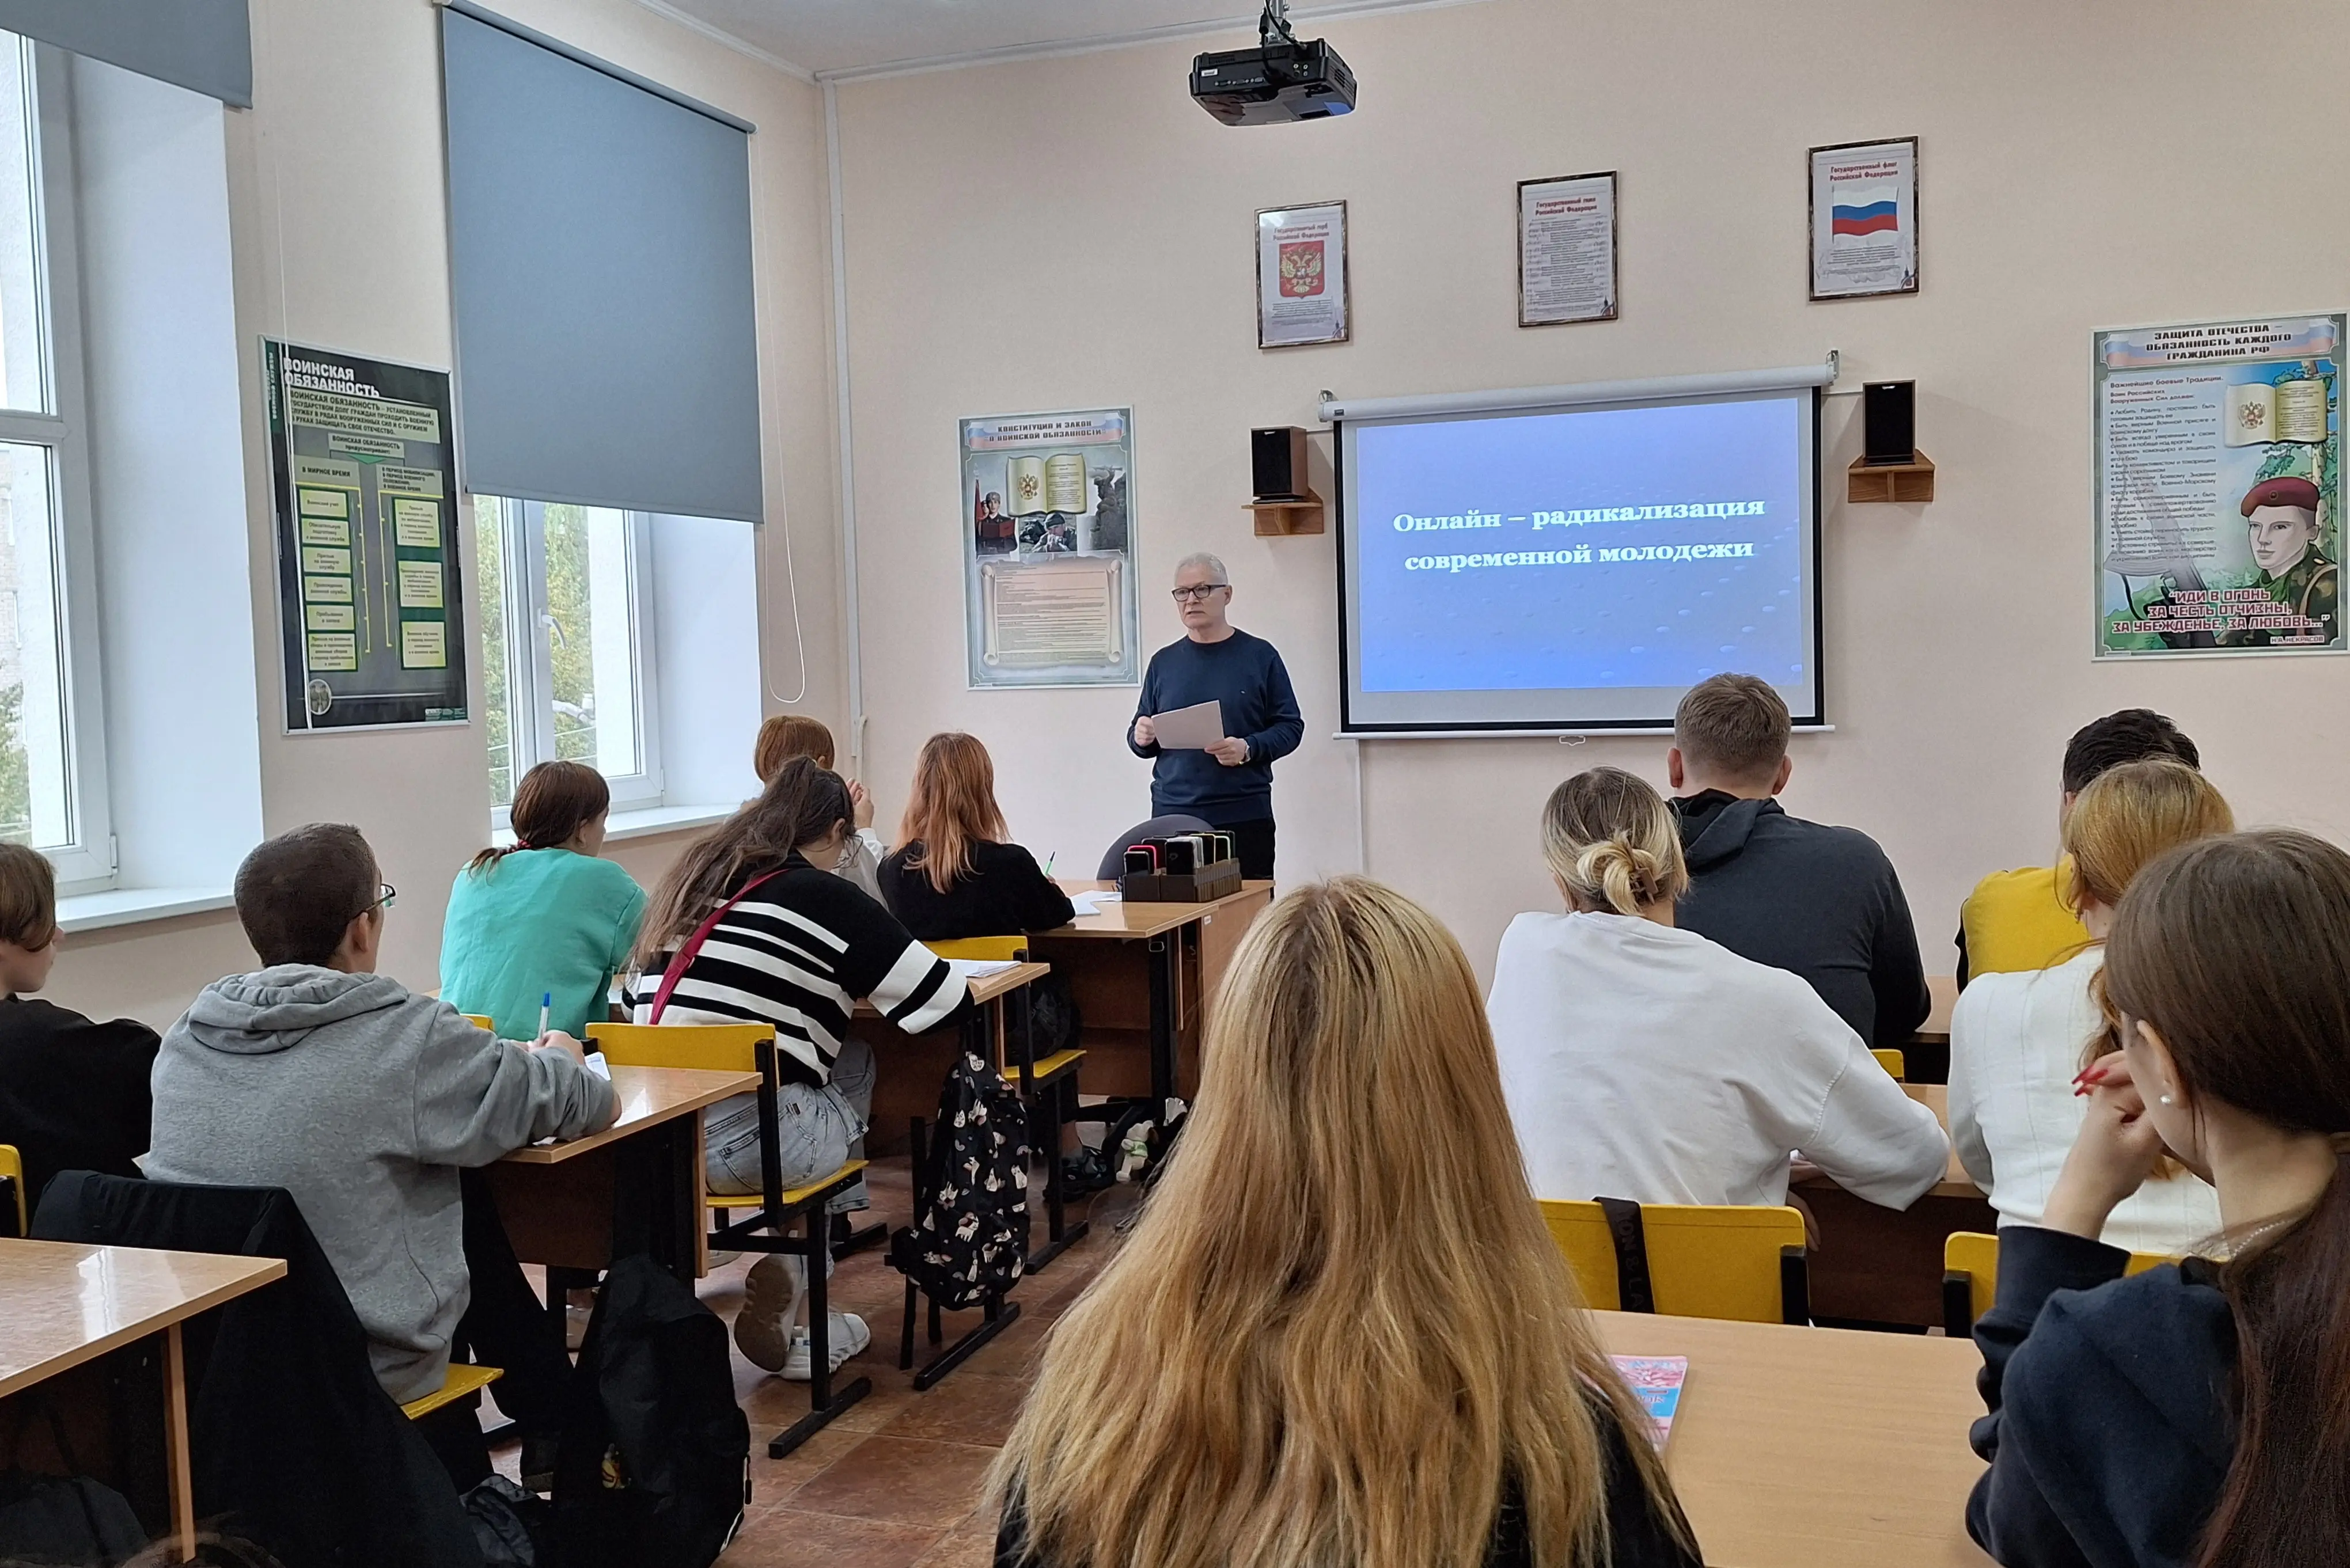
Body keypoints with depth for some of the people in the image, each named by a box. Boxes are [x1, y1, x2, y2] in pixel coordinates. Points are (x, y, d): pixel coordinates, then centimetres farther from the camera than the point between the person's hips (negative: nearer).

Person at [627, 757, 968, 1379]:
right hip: (744, 1141, -7)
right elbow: (946, 1001, -3)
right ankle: (783, 1293, 18)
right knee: (857, 1066, 19)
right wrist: (847, 981, 19)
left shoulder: (692, 879, 15)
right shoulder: (824, 896, -3)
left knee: (824, 1064, 24)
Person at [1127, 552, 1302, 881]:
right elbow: (1140, 731, 19)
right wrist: (1141, 737, -4)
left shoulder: (1260, 656, 4)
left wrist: (1249, 749, -15)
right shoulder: (1164, 662, 14)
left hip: (1245, 817, -2)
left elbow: (1290, 726, 2)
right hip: (1172, 814, 2)